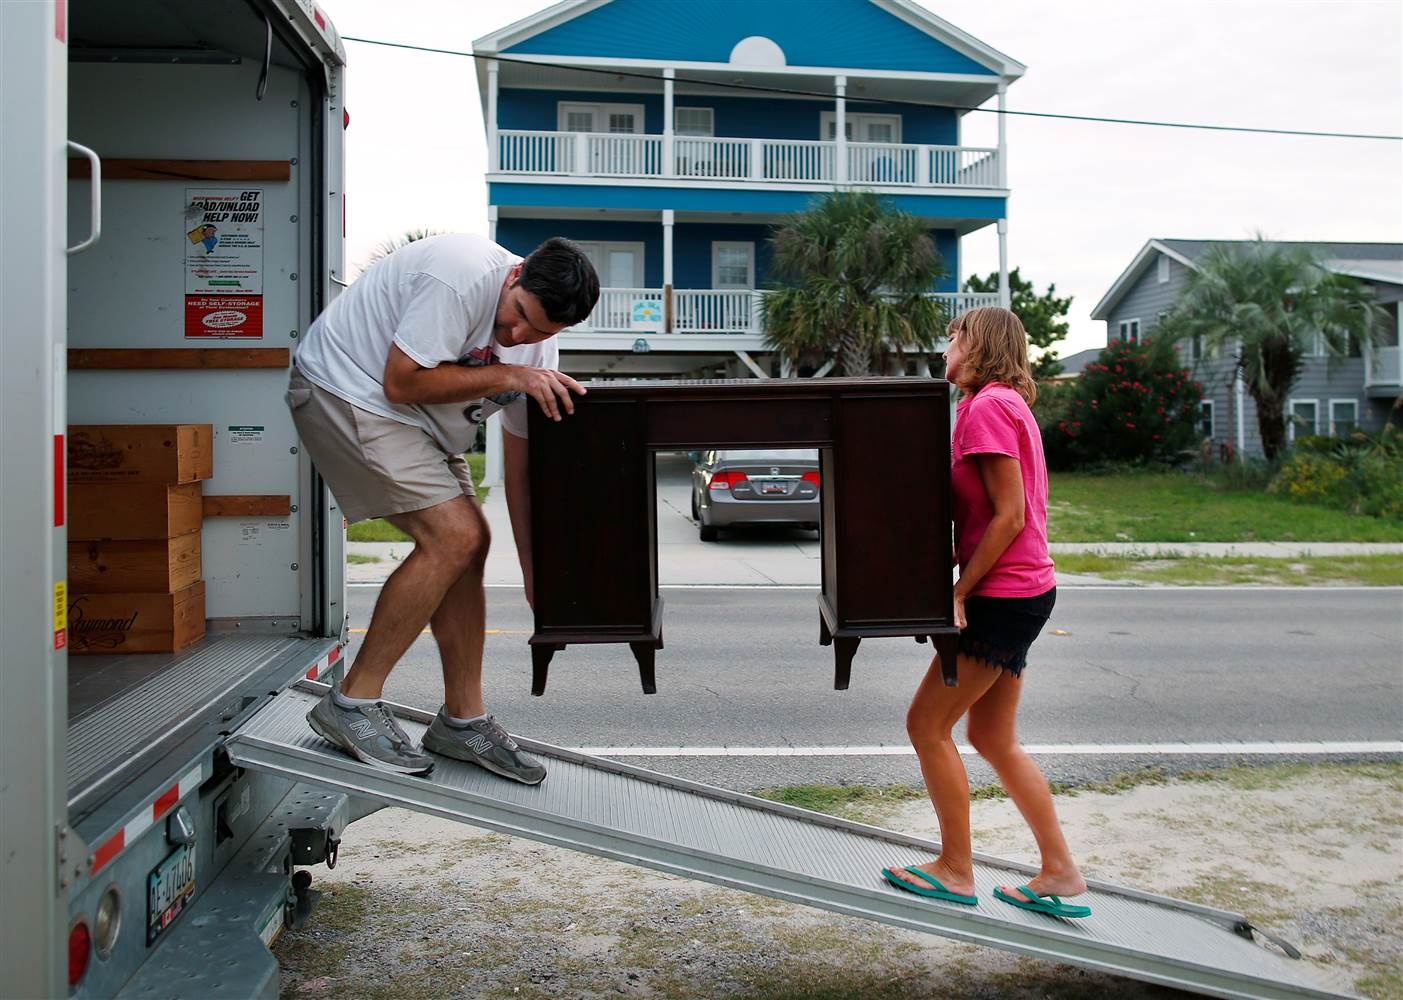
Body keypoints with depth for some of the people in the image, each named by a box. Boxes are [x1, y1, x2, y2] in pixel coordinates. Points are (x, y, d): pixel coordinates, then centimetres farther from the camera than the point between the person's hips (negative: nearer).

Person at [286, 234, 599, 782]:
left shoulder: (539, 346, -2)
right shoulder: (465, 275, -27)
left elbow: (520, 460, 2)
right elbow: (402, 383, -25)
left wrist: (534, 572, -1)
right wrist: (506, 375, -24)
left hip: (414, 418, 9)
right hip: (345, 389, -9)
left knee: (469, 543, 3)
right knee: (453, 537, -17)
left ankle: (463, 719, 13)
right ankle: (352, 704, -6)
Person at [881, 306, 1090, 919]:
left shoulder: (988, 406, -14)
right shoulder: (1005, 404, 17)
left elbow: (1009, 515, -20)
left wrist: (959, 591, -16)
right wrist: (957, 562, 10)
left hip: (1002, 595, -10)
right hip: (1022, 592, 10)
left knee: (928, 725, -1)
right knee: (993, 739, 15)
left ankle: (955, 872, 9)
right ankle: (1059, 873, 21)